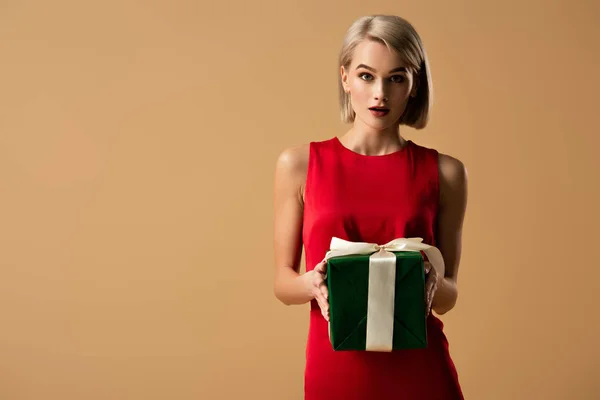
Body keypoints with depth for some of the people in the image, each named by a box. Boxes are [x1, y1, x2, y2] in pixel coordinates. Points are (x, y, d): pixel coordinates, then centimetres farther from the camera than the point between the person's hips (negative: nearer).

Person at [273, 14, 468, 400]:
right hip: (335, 366, 0)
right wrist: (314, 283, -17)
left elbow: (448, 296, 5)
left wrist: (432, 283, -16)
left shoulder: (445, 172, 0)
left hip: (421, 369, 0)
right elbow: (283, 282, 3)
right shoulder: (299, 164, -1)